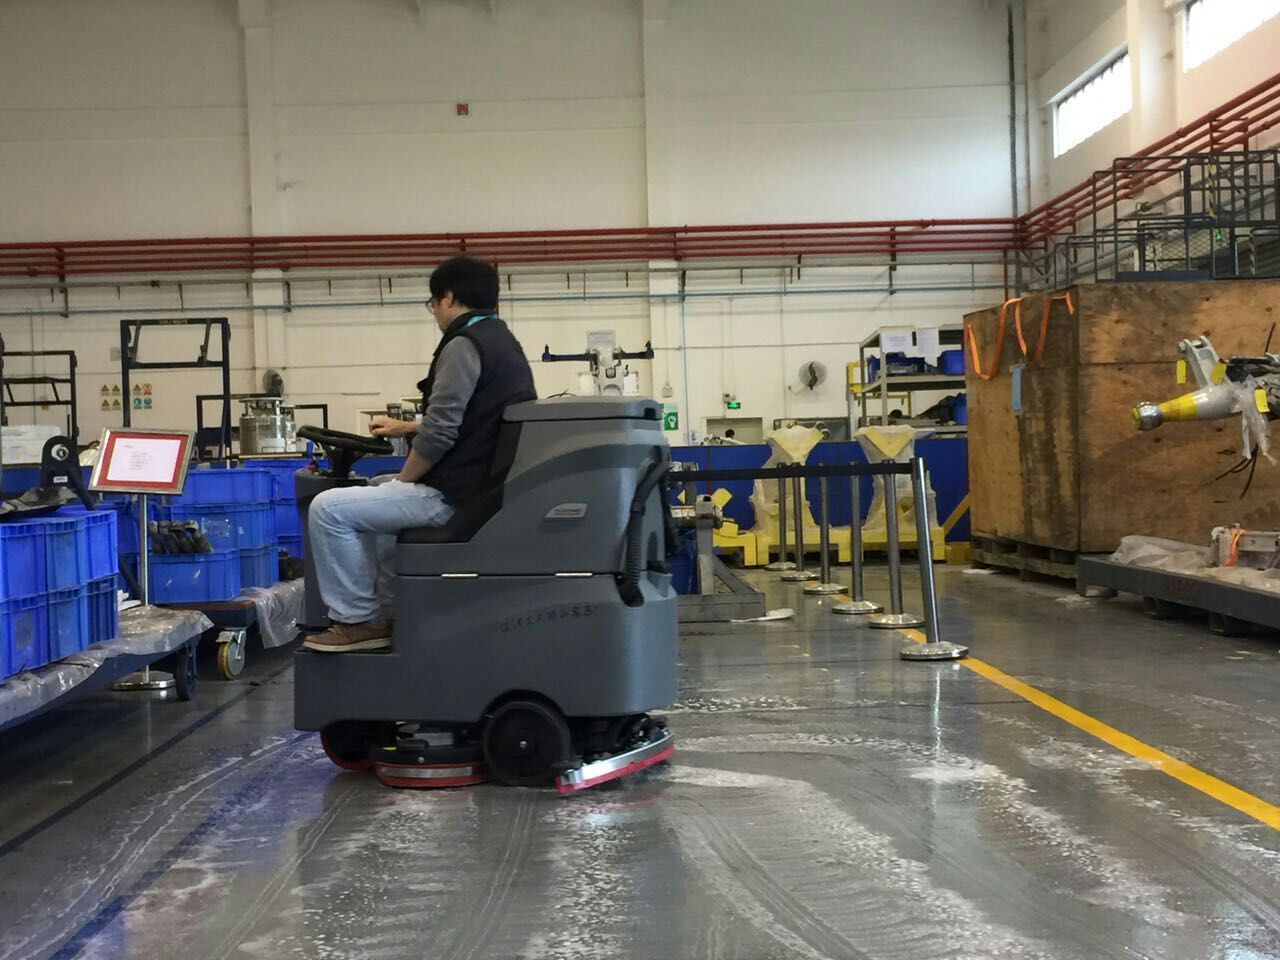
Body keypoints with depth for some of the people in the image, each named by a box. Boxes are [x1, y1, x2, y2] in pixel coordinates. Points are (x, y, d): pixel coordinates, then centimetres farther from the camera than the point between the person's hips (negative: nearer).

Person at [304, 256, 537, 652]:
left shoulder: (464, 344, -15)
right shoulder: (503, 342, 15)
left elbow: (441, 433, -22)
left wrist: (402, 481, -7)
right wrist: (407, 427, 36)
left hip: (454, 494, -11)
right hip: (487, 486, 11)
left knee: (329, 509, -7)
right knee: (374, 497, 32)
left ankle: (358, 620, 2)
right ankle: (385, 615, 29)